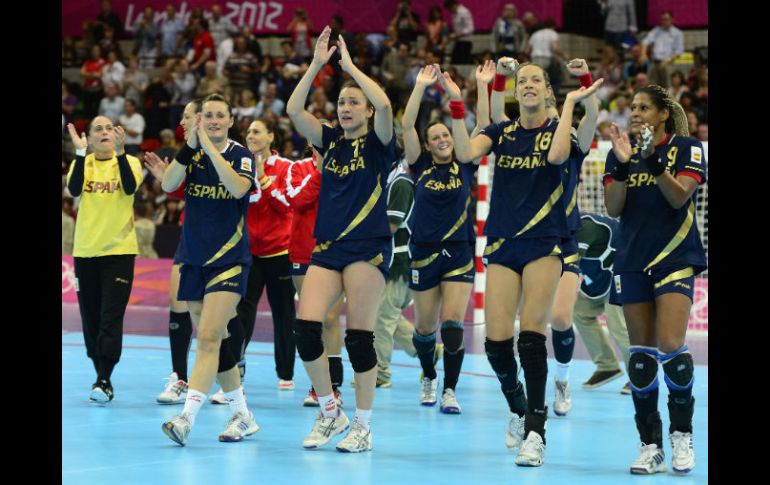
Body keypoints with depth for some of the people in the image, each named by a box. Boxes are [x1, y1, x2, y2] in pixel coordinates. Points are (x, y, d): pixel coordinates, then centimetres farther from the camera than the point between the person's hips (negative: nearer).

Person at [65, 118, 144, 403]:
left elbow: (130, 188, -19)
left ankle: (103, 382, -14)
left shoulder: (129, 162, 1)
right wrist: (80, 152, -23)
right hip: (85, 251, 3)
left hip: (119, 251, -3)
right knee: (91, 320, 5)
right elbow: (74, 189, -14)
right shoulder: (82, 163, 6)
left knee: (111, 319, -11)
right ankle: (102, 378, 15)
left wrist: (119, 152, -28)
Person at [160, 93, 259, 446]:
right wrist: (190, 145, -21)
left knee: (208, 336, -17)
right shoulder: (191, 152, 5)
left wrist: (210, 147, -25)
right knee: (215, 339, 8)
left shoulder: (241, 155, -3)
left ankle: (187, 417, -25)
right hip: (193, 258, 5)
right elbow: (168, 185, -11)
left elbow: (238, 187, -23)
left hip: (229, 258, -5)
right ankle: (242, 415, 20)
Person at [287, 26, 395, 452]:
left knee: (359, 334, -6)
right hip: (327, 246, 5)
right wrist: (316, 64, -4)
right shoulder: (330, 142, 13)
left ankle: (363, 426, 4)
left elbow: (384, 104, -20)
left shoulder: (378, 143, 0)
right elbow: (294, 111, 1)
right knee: (305, 327, -9)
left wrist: (350, 65, -12)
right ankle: (329, 413, 7)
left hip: (367, 247, -5)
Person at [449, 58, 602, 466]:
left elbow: (557, 155, -21)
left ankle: (535, 432, -14)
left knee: (531, 335, -15)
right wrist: (456, 104, -15)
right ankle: (518, 410, 21)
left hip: (544, 243, -3)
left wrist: (571, 103, -15)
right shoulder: (501, 132, 10)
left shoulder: (558, 130, 3)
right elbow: (466, 153, -10)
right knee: (496, 340, -5)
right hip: (502, 245, 3)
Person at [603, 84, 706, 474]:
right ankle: (650, 446, 6)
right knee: (640, 355, 2)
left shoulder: (686, 148, -1)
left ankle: (682, 434, 0)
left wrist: (653, 159, -26)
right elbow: (613, 208, 0)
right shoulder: (621, 152, 9)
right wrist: (623, 164, -13)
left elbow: (679, 196, -14)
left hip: (676, 257, -4)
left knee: (670, 345, -17)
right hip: (633, 261, 4)